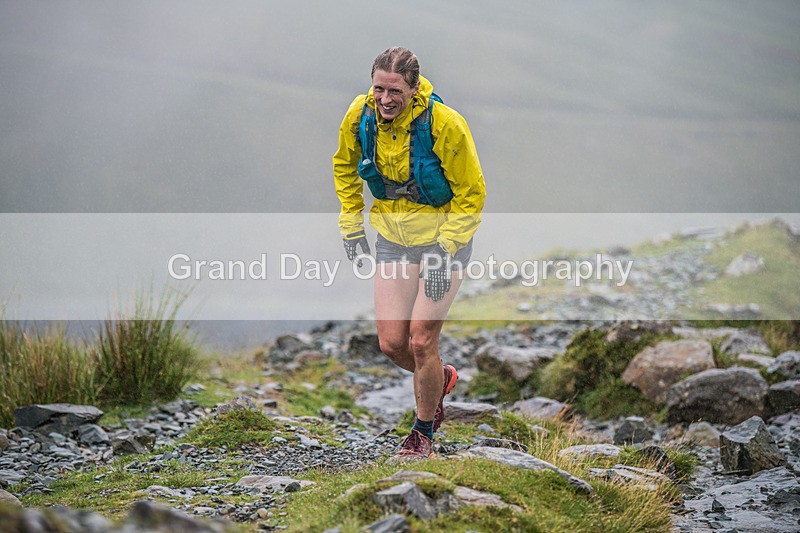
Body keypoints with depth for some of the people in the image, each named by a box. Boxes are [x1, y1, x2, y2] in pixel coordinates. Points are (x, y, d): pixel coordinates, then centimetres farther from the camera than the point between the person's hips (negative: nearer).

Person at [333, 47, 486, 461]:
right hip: (392, 237, 4)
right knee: (391, 343, 1)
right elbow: (345, 165, 12)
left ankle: (423, 432, 14)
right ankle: (440, 379, 34)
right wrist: (351, 226, 7)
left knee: (421, 341, -7)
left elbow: (471, 193, -14)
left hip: (442, 235, -4)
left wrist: (445, 253, -19)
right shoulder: (360, 114, -10)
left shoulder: (443, 123, -23)